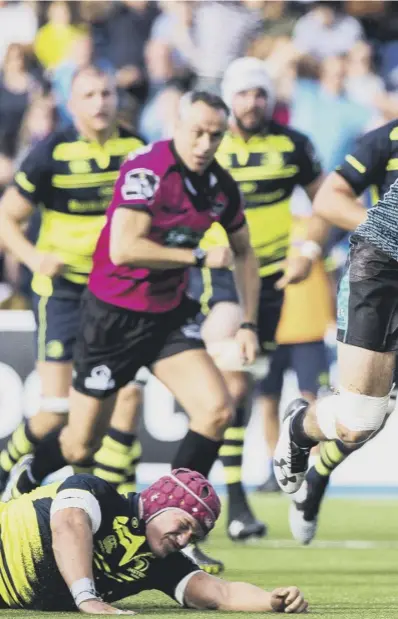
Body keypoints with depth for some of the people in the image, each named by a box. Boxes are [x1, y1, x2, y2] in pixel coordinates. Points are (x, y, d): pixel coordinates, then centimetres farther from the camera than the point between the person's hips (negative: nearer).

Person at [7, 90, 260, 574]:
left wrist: (248, 322, 10)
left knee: (217, 410, -13)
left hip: (169, 315, 6)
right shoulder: (147, 171, -22)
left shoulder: (221, 186, 0)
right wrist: (198, 257, -26)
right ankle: (20, 488, 34)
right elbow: (123, 248, -33)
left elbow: (243, 252, 17)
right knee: (80, 445, 3)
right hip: (113, 315, -6)